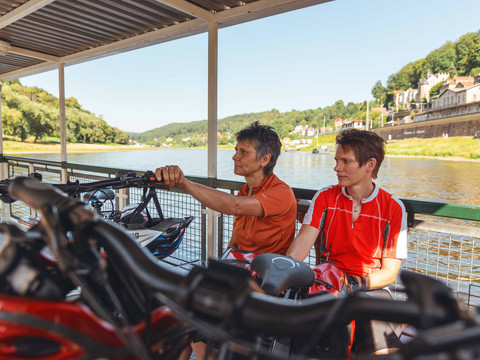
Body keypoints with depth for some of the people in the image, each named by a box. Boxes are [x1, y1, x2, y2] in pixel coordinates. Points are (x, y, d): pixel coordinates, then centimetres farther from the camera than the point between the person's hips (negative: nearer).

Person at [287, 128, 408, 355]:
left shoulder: (393, 208, -1)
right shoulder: (325, 197, 5)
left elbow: (390, 273, -2)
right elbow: (304, 240, -8)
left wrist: (356, 284, -19)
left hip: (371, 289, -1)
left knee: (383, 348, -26)